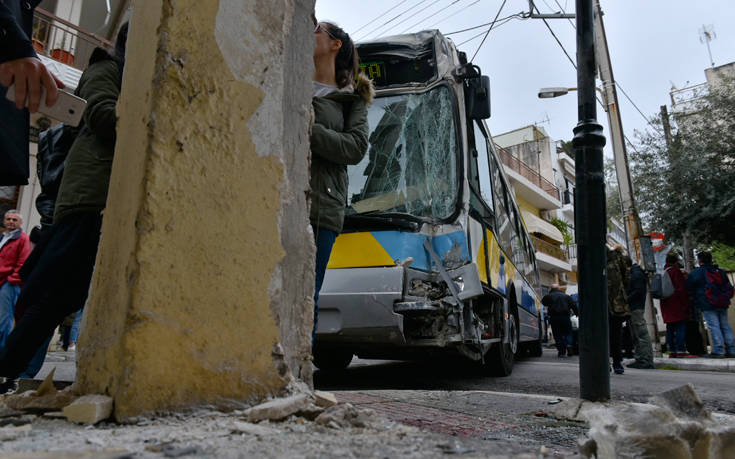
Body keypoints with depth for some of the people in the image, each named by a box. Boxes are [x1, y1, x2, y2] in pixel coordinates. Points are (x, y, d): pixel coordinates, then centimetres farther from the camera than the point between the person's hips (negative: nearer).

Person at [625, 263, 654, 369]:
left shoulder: (636, 274, -12)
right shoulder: (632, 273, 18)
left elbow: (638, 291, -18)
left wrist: (626, 300, -15)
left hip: (636, 308, -10)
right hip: (633, 309, 10)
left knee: (642, 334, -8)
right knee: (636, 336, 13)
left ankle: (647, 360, -6)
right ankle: (640, 359, 18)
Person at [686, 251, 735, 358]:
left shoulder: (695, 273, -4)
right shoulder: (720, 272, 15)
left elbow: (688, 288, 4)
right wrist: (726, 299, 24)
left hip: (708, 305, -6)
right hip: (722, 305, 6)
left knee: (713, 326, -7)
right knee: (725, 326, 11)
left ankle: (718, 351, -11)